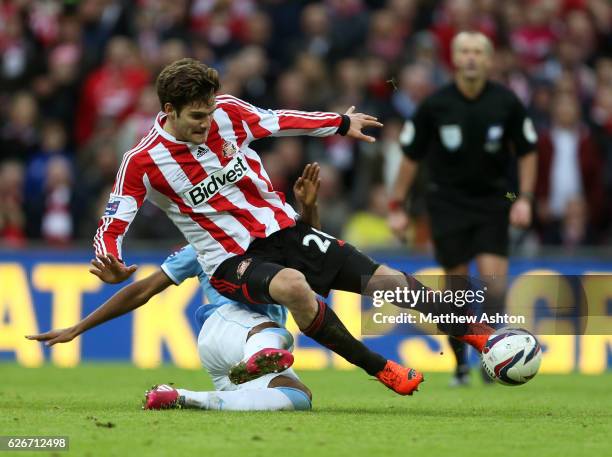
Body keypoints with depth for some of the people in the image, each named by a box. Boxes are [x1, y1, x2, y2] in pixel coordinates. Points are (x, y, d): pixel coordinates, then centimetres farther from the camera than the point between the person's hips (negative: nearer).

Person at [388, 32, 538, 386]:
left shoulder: (507, 102, -6)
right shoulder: (435, 105, -8)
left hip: (492, 200, 1)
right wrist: (397, 207, 1)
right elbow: (411, 156, 1)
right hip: (448, 202, 0)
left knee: (494, 278, -14)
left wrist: (525, 198, -5)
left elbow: (527, 152, 6)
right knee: (456, 285, -2)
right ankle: (461, 364, 13)